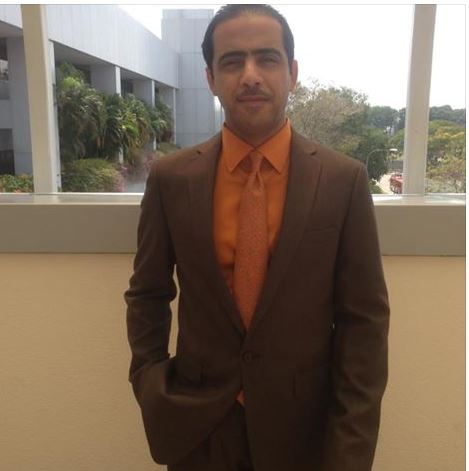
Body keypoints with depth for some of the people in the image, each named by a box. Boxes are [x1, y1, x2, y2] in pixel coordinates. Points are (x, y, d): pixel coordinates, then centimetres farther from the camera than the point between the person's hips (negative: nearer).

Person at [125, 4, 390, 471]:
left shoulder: (344, 180, -10)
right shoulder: (170, 178, -7)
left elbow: (364, 316, -9)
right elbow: (147, 295, 3)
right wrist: (150, 387, -7)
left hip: (304, 425, 0)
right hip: (196, 425, 1)